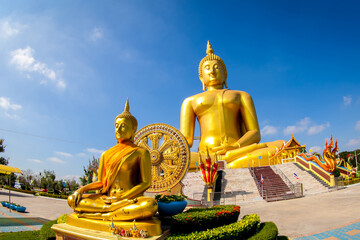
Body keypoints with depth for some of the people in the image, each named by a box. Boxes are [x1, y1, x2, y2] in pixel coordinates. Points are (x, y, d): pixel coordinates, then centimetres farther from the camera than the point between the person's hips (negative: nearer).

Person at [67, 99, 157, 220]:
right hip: (107, 198, 4)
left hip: (130, 199, -4)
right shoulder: (106, 155, 16)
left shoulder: (141, 152, 1)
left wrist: (120, 198, -16)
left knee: (150, 205, -38)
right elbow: (101, 182, 18)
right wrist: (82, 189, -1)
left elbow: (146, 182, -6)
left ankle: (99, 215, -27)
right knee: (71, 200, -11)